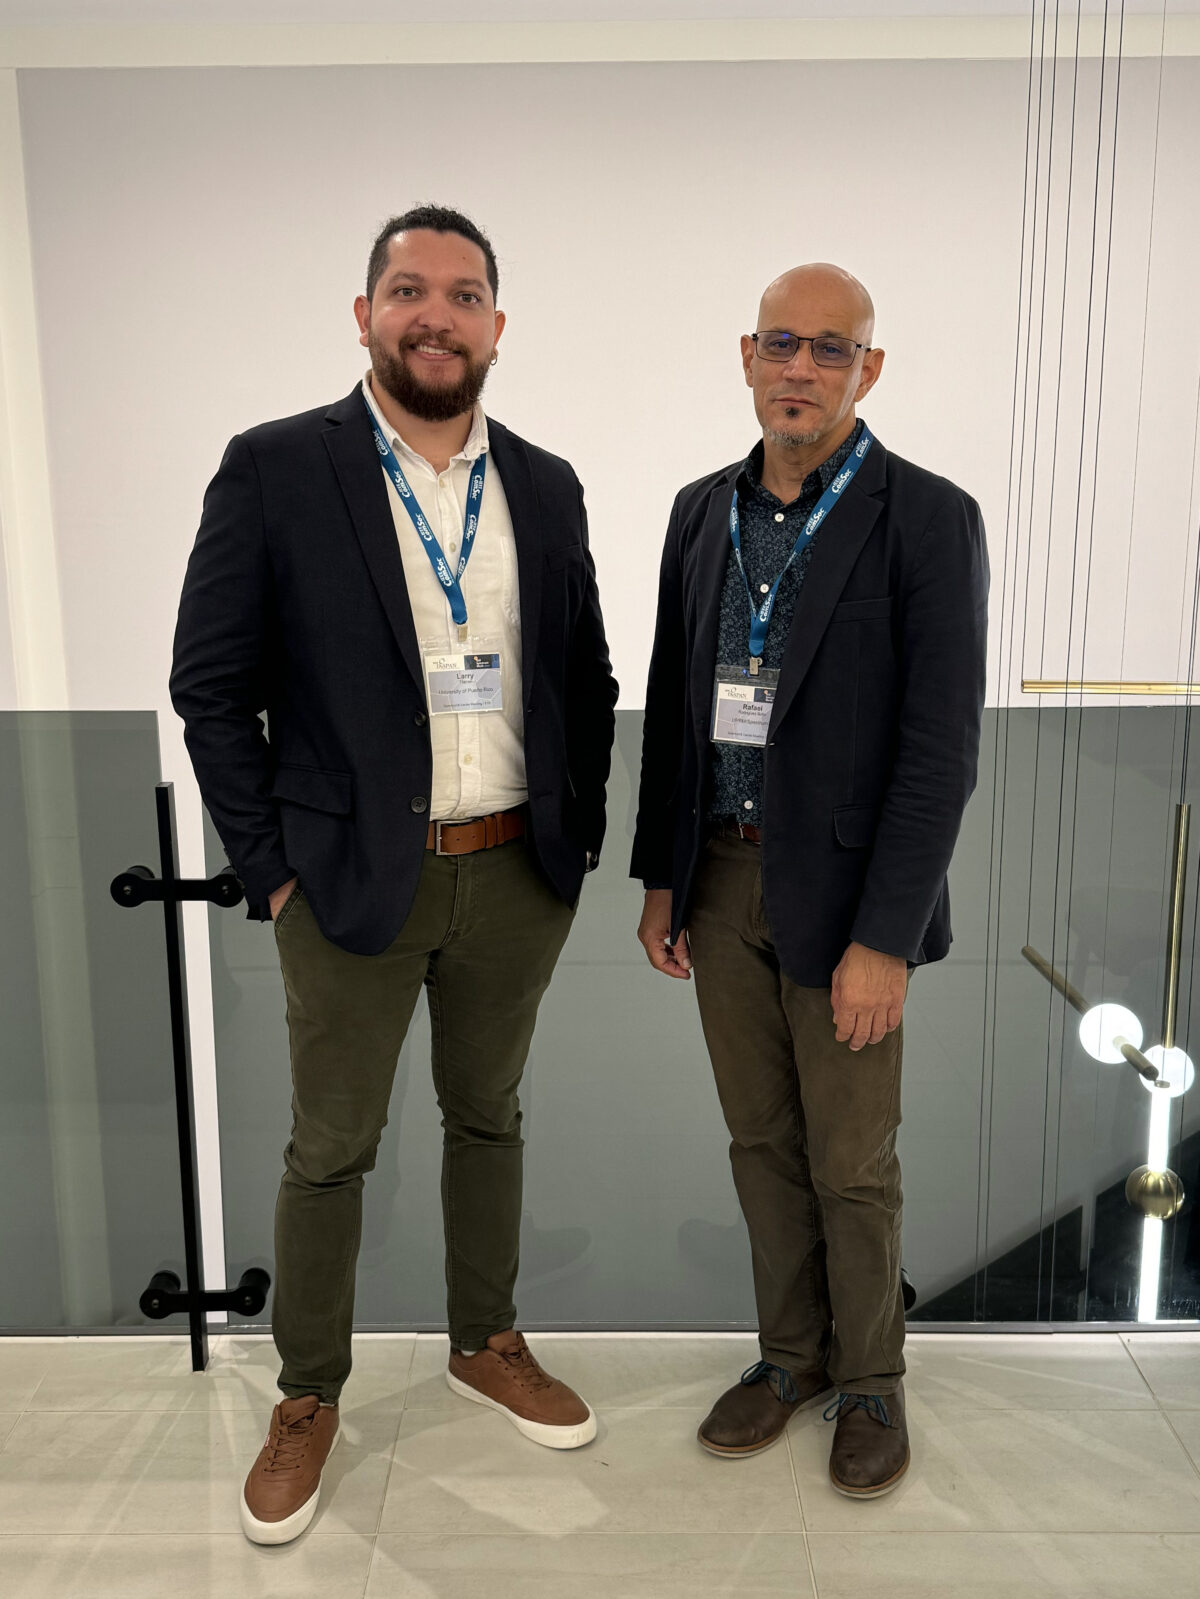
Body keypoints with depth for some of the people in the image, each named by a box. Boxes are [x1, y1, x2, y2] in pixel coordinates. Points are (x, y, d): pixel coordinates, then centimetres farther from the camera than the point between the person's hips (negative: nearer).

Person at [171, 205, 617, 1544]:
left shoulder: (545, 486, 5)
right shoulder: (275, 469, -7)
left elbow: (587, 677, 11)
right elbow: (212, 684, -6)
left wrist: (579, 832, 5)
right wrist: (271, 867, -9)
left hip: (516, 877, 4)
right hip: (354, 882, -3)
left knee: (488, 1118, 19)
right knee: (330, 1149, 11)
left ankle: (486, 1345, 41)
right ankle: (307, 1398, 33)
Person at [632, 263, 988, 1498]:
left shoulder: (927, 521, -10)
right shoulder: (703, 512, 7)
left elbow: (939, 748, -14)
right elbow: (671, 705, 11)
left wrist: (883, 938, -17)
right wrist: (660, 876, 9)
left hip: (839, 888, -4)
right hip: (721, 881, 5)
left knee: (852, 1162, 9)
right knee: (761, 1141, 16)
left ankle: (869, 1381, 33)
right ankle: (790, 1353, 36)